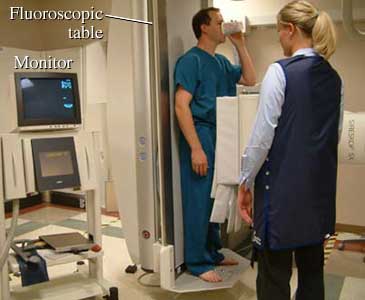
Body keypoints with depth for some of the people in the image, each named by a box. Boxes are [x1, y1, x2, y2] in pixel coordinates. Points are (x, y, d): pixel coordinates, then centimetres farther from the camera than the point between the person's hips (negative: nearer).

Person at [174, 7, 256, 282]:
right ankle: (197, 262, 11)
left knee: (215, 198, 15)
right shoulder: (191, 60, -9)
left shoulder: (222, 62, 16)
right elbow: (181, 106, -16)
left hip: (220, 136, 8)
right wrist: (196, 148, -21)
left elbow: (250, 79, 17)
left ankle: (212, 253, 28)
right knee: (199, 201, -2)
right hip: (200, 135, -8)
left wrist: (240, 44, 10)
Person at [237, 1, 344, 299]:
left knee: (274, 275, 5)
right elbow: (335, 135, 15)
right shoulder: (334, 78, 8)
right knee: (313, 269, 19)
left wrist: (246, 182, -4)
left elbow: (262, 136, -14)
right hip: (321, 185, 7)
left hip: (283, 185, -7)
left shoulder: (280, 71, -12)